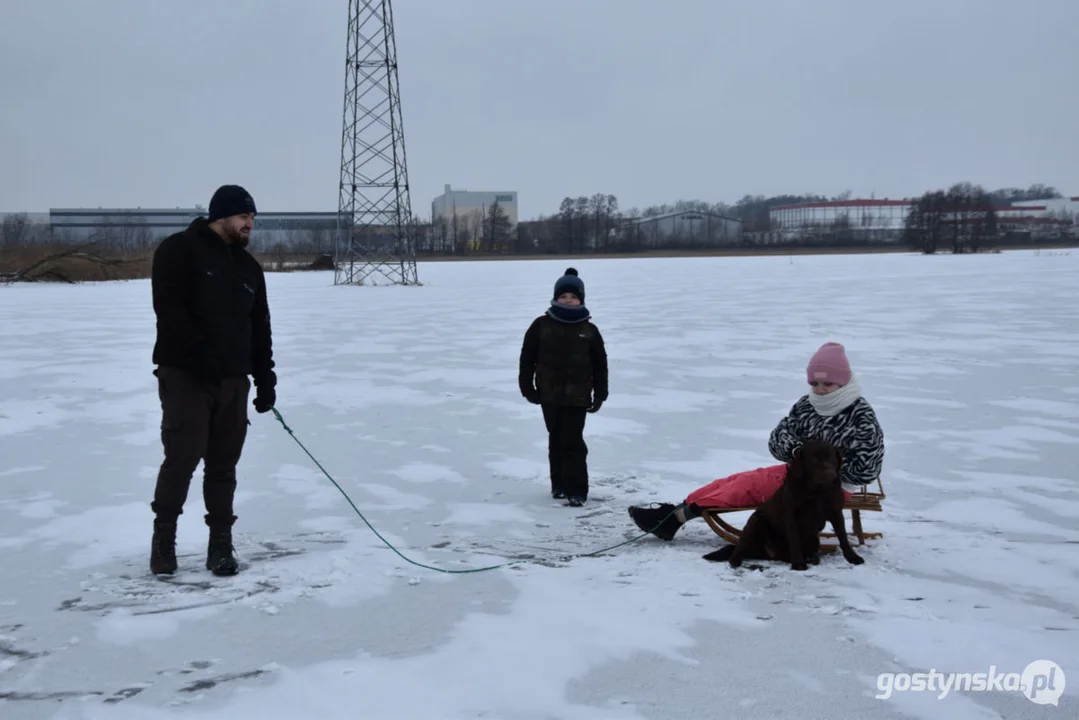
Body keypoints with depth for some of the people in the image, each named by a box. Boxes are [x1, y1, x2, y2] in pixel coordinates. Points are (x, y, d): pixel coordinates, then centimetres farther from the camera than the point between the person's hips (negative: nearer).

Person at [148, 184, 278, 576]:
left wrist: (265, 378, 11)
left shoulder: (249, 267, 16)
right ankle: (164, 537, 8)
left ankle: (221, 544, 10)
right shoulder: (179, 249, -4)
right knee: (182, 458, -9)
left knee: (223, 466, 5)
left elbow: (260, 327, 18)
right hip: (185, 375, -5)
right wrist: (200, 353, -22)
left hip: (233, 381, 6)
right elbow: (168, 307, -15)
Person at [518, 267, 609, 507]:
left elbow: (600, 364, 5)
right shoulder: (541, 325, -1)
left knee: (573, 442, -8)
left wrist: (600, 395, 2)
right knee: (556, 440, 13)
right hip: (549, 394, 2)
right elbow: (527, 357, 3)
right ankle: (559, 483, 27)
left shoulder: (589, 330, 0)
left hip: (577, 397, -2)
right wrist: (527, 386, -1)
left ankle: (576, 490, -5)